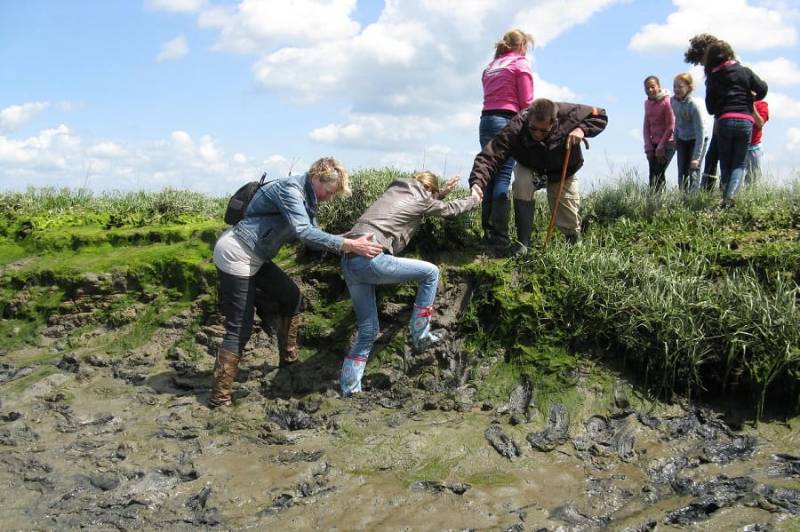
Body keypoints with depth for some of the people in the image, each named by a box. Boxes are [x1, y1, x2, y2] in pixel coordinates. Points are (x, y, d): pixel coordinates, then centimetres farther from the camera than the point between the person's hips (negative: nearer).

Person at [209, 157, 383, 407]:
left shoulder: (305, 197, 9)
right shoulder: (290, 189, -21)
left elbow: (312, 234, 10)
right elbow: (304, 233, -32)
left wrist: (349, 243, -3)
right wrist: (348, 245, -34)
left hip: (254, 258, 10)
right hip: (235, 256, -10)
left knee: (292, 297, 17)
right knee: (240, 328, -8)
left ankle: (289, 360, 27)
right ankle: (219, 398, -2)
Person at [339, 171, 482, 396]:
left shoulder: (395, 189, 26)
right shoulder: (421, 199, 8)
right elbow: (448, 209, 27)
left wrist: (443, 191, 54)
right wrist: (473, 200, 44)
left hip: (349, 261, 8)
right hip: (370, 259, -8)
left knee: (368, 330, 13)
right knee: (430, 273, 9)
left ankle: (348, 388, 8)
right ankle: (420, 335, 12)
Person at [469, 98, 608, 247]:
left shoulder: (568, 113, -34)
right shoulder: (515, 129, -40)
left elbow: (599, 115, -17)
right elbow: (489, 157, -47)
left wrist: (582, 129, -37)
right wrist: (477, 184, -64)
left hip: (562, 171, 1)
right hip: (529, 167, -1)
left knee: (569, 222, 0)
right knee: (523, 183, -36)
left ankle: (574, 239, 41)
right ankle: (523, 243, -23)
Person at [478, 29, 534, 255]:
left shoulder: (490, 67, 22)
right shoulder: (521, 64, 3)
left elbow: (489, 96, 14)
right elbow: (526, 103, -4)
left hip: (486, 120, 6)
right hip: (508, 121, -6)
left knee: (490, 175, 6)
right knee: (504, 176, -11)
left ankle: (487, 232, 4)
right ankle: (499, 236, -16)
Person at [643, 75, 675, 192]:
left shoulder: (666, 102, -10)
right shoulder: (647, 103, 10)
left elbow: (671, 127, -11)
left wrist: (660, 148, -11)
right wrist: (648, 147, 1)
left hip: (667, 143, -6)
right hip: (654, 143, 6)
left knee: (658, 175, -13)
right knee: (652, 176, -2)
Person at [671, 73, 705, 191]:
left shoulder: (693, 105, -27)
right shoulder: (673, 101, -8)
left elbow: (699, 132, -25)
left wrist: (696, 157, -26)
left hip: (695, 140, -6)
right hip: (682, 140, 6)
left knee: (693, 172, -11)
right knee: (682, 172, 3)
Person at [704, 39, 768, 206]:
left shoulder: (712, 78, 6)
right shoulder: (745, 72, 6)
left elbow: (710, 108, 4)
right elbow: (763, 89, 1)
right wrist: (753, 97, 20)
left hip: (724, 122, 0)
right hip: (745, 121, 0)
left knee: (725, 164, 12)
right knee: (739, 164, 4)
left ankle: (725, 196, -1)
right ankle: (730, 196, -16)